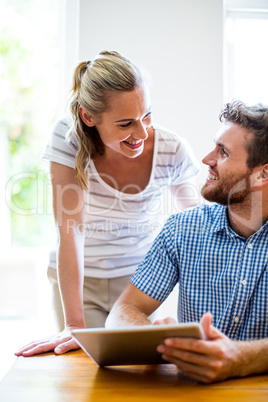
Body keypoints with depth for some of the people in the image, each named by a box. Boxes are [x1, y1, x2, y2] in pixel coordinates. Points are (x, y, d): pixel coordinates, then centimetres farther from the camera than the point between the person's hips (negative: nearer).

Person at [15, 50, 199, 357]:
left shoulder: (172, 151, -17)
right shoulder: (68, 138, -21)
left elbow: (193, 209, 3)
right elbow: (70, 229, -25)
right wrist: (74, 325, -28)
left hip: (141, 278, 1)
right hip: (80, 280, -1)